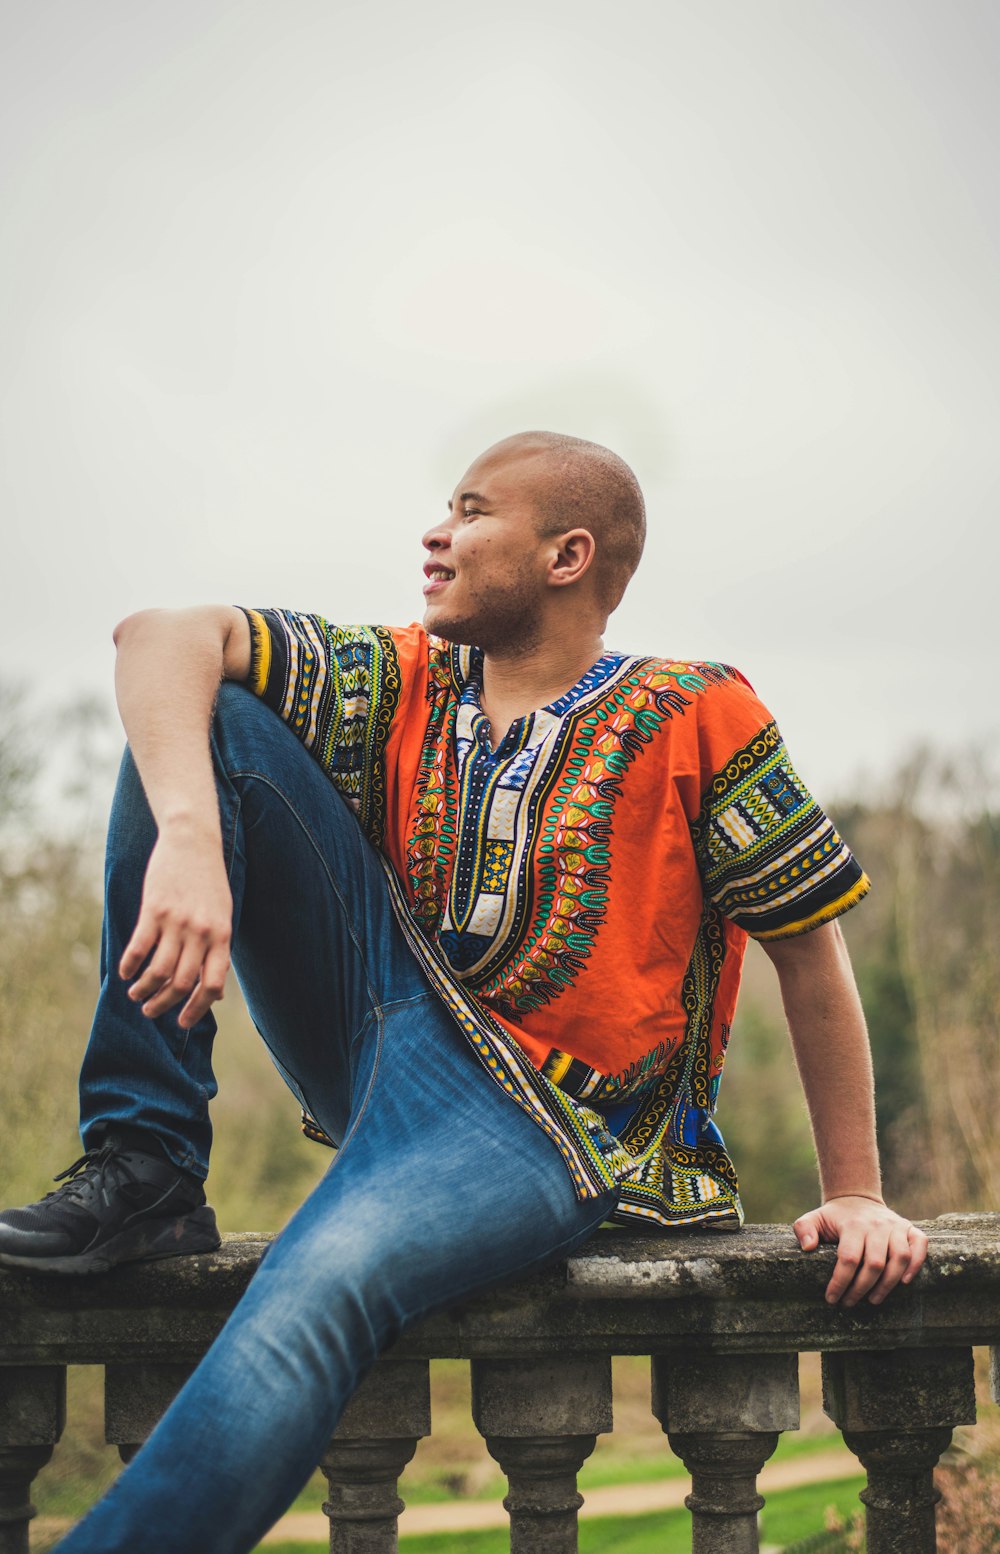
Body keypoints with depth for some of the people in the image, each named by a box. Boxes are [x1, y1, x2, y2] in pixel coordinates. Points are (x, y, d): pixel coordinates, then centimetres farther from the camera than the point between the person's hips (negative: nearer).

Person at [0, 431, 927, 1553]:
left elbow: (809, 949, 0)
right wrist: (189, 835, -26)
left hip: (538, 1120, -6)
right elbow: (164, 636, -5)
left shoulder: (697, 718, -3)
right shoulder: (405, 687, 9)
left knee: (322, 1284, -39)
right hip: (383, 1028, 6)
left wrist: (854, 1196, -2)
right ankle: (144, 1173, -13)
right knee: (196, 713, -6)